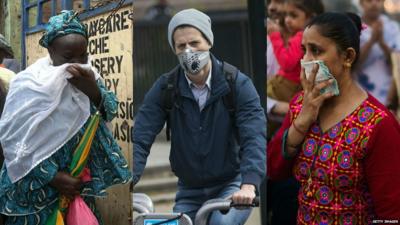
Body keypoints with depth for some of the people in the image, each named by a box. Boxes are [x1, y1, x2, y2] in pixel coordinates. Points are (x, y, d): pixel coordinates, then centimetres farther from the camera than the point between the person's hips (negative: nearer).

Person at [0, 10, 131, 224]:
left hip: (80, 180, 5)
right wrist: (53, 177, -21)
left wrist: (92, 90, -22)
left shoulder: (87, 76, 4)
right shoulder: (29, 83, -15)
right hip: (39, 187, -5)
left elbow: (109, 112, -2)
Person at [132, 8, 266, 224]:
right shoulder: (164, 89, -5)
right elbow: (140, 139, -12)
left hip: (232, 188, -3)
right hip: (189, 192, 3)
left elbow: (254, 137, -22)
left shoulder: (238, 85, -12)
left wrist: (248, 185, -40)